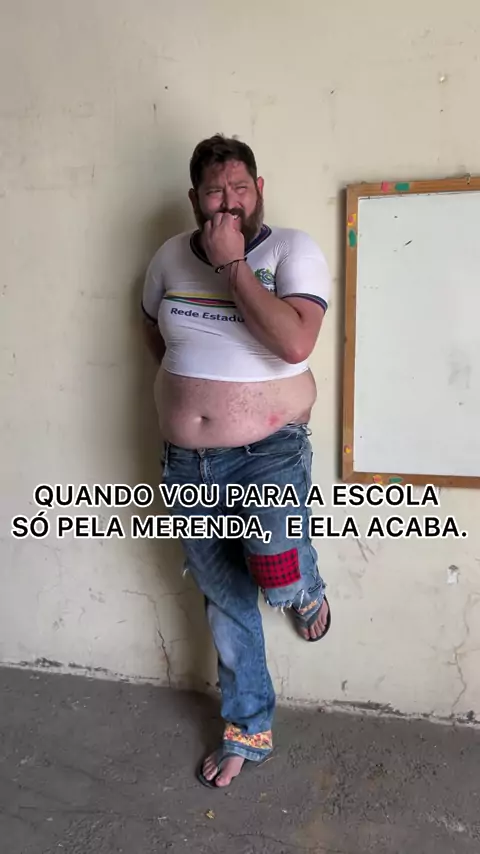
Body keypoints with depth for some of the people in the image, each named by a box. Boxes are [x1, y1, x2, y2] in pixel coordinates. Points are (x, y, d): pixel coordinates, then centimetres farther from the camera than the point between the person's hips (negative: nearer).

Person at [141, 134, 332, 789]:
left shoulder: (293, 249, -8)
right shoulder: (170, 257, 5)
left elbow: (296, 343, -24)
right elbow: (154, 330, 22)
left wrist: (231, 264, -20)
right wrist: (188, 377, 7)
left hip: (268, 451, -4)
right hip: (187, 461, 4)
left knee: (276, 578, -23)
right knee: (225, 600, 13)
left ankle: (307, 588, 18)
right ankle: (248, 729, 35)